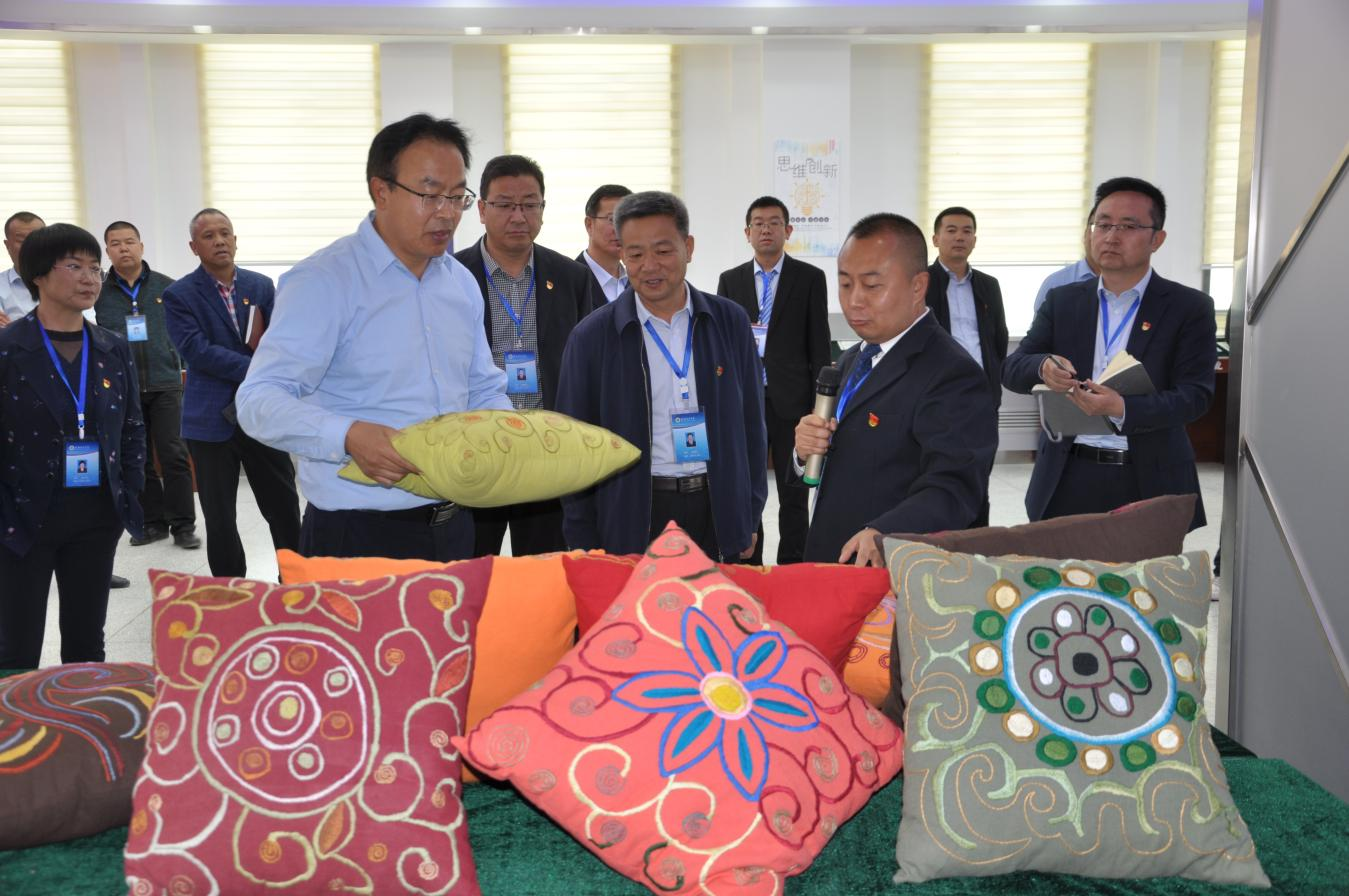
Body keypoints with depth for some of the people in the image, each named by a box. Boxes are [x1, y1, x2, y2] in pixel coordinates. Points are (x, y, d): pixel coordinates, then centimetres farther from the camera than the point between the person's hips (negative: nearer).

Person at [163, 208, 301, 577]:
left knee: (285, 508, 7)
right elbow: (197, 352, -14)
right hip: (213, 420, -2)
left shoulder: (262, 286, 7)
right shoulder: (179, 295, -3)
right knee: (220, 520, 8)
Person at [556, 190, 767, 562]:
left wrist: (750, 519, 6)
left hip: (719, 511, 2)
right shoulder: (591, 337, -4)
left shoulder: (731, 322, 2)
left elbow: (750, 424, 8)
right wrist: (584, 546, -2)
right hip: (632, 522, -2)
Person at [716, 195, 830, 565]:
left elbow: (819, 346, 0)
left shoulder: (810, 278, 2)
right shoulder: (730, 280, 9)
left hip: (792, 400, -2)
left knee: (794, 496, 5)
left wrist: (820, 404, -4)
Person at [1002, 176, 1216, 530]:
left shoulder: (1190, 307, -1)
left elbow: (1196, 395, -9)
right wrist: (1043, 367, -21)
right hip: (1067, 480, 2)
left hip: (1148, 483, -2)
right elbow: (1012, 369, 3)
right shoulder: (1062, 300, 8)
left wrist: (1123, 409, -26)